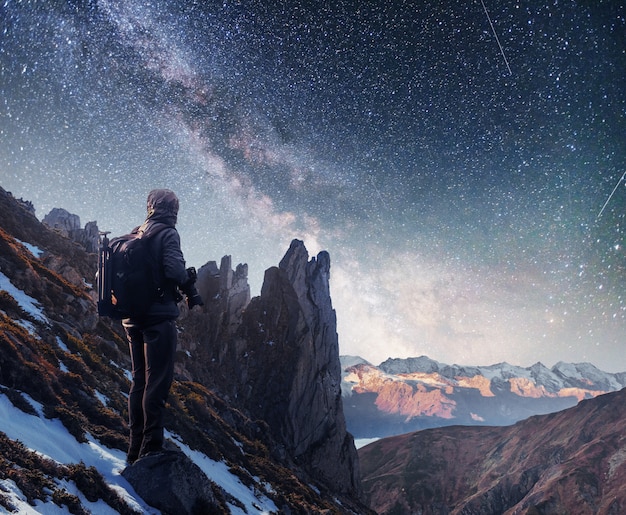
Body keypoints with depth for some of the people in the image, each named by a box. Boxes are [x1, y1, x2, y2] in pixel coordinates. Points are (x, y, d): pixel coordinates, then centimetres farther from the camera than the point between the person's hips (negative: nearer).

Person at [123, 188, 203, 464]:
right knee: (157, 382, -5)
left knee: (139, 380, 14)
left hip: (133, 317, 8)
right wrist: (191, 290, -6)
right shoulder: (167, 234, -8)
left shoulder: (134, 236, 13)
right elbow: (174, 268, -21)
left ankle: (136, 449, 20)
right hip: (159, 316, -8)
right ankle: (151, 448, -4)